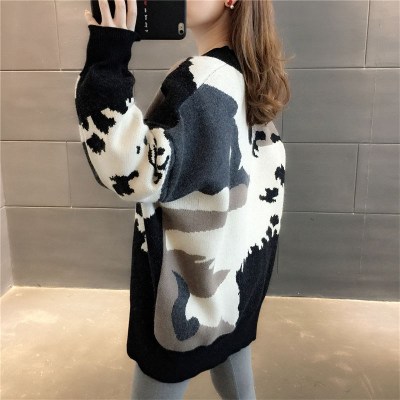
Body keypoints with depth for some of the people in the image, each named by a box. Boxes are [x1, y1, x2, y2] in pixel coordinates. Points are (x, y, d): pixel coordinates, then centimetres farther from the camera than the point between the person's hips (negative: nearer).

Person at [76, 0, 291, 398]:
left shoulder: (204, 79, -22)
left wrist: (106, 63, -28)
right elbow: (267, 168, 14)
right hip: (237, 263, 9)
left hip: (192, 278, -9)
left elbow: (139, 171, -31)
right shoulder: (247, 75, 7)